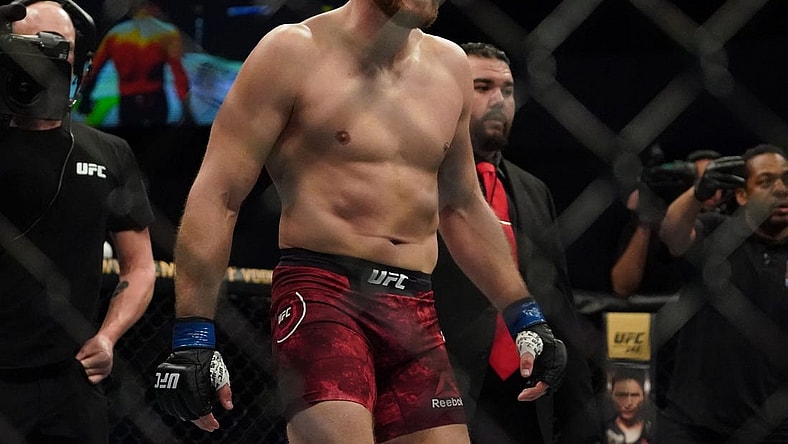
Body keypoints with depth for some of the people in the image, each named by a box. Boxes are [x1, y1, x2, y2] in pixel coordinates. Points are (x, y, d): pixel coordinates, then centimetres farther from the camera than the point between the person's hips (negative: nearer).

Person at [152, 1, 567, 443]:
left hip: (417, 318, 6)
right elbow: (217, 196, -5)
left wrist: (524, 315, 24)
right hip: (321, 297, -6)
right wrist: (193, 336, -12)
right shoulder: (294, 52, -1)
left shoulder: (449, 66, 17)